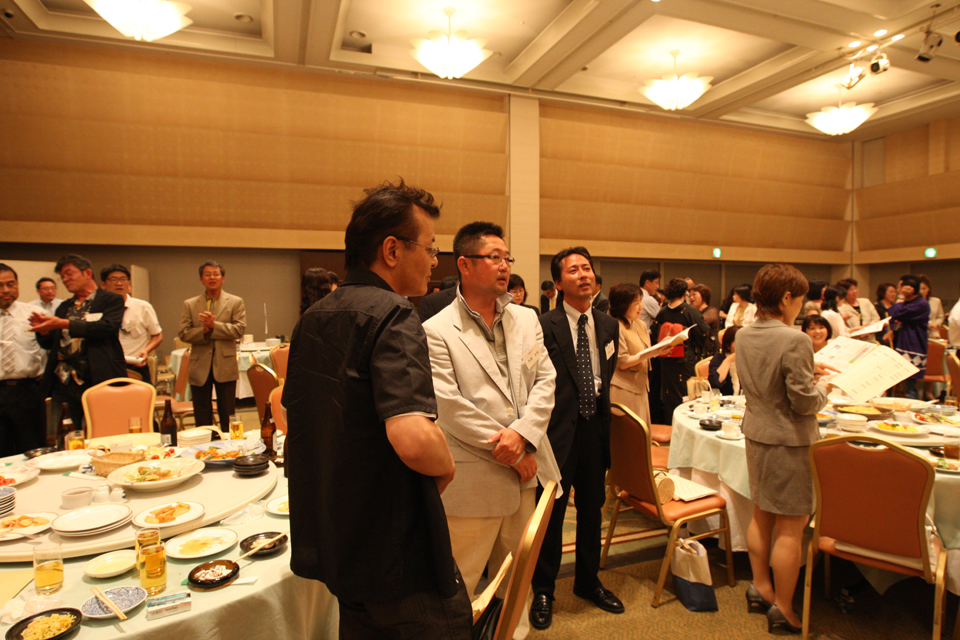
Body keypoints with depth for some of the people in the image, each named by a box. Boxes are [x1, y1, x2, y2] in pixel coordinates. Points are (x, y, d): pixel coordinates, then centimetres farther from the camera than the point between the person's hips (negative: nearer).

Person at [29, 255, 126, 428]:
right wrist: (43, 330, -3)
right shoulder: (64, 308, 20)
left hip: (100, 381, -5)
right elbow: (50, 344, 19)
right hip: (65, 386, 6)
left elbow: (107, 327, -16)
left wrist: (64, 324, -19)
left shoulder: (111, 300, 2)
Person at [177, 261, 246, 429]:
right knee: (202, 418, 10)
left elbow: (239, 329, -8)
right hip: (200, 367, 2)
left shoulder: (235, 302, 4)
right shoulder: (189, 304, 9)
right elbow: (183, 334, 1)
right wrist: (203, 331, -16)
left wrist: (214, 325, -17)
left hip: (225, 367, -2)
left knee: (227, 417, 6)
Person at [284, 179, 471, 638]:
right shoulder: (392, 316, -22)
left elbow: (290, 414, 18)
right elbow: (414, 438, -35)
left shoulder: (312, 320, 6)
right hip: (397, 553, -8)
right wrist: (447, 467, -13)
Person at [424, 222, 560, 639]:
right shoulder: (437, 331, -11)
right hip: (472, 479, -5)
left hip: (524, 473, 6)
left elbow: (545, 380, 2)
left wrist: (522, 433, -15)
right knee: (458, 586, 8)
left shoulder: (526, 320, 7)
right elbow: (448, 405, -16)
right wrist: (510, 452, -13)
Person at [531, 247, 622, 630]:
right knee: (551, 512, 8)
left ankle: (588, 582, 40)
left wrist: (603, 410, 8)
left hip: (595, 427, 5)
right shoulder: (545, 326, -11)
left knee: (592, 510, 19)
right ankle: (543, 591, 29)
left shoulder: (609, 326, 7)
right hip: (559, 429, -5)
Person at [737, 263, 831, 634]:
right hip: (789, 441, -8)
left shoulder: (744, 336, 3)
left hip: (755, 434, 8)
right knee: (790, 528, 5)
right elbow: (804, 401, -19)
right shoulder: (794, 341, -22)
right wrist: (822, 389, 2)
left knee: (762, 516, 20)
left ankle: (760, 588, 35)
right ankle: (782, 609, 18)